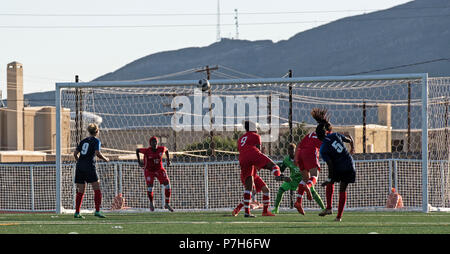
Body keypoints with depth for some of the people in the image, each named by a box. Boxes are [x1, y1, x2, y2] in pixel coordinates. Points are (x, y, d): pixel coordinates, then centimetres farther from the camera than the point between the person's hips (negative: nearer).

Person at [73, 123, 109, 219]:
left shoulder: (83, 141, 16)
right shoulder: (96, 141, 0)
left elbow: (75, 153, 13)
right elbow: (97, 153, -14)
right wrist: (105, 159, 2)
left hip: (79, 167, 6)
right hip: (89, 167, -6)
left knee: (80, 191, 8)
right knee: (97, 189, -1)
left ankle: (77, 212, 4)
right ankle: (97, 211, -10)